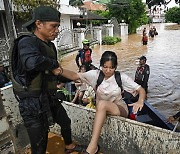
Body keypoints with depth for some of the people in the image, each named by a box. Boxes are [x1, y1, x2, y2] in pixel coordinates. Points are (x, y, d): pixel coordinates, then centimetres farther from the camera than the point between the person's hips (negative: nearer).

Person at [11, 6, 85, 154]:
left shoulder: (50, 46, 6)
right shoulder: (27, 42, -20)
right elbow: (32, 62, -43)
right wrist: (53, 64, -25)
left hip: (50, 98, 9)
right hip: (33, 103, -8)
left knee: (65, 122, 27)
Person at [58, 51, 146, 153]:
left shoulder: (121, 77, -12)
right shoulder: (96, 74, -9)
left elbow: (141, 90, -10)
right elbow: (74, 76, -18)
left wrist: (140, 101, -31)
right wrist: (61, 71, -37)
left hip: (120, 109, -4)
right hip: (101, 111, 4)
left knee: (102, 104, -32)